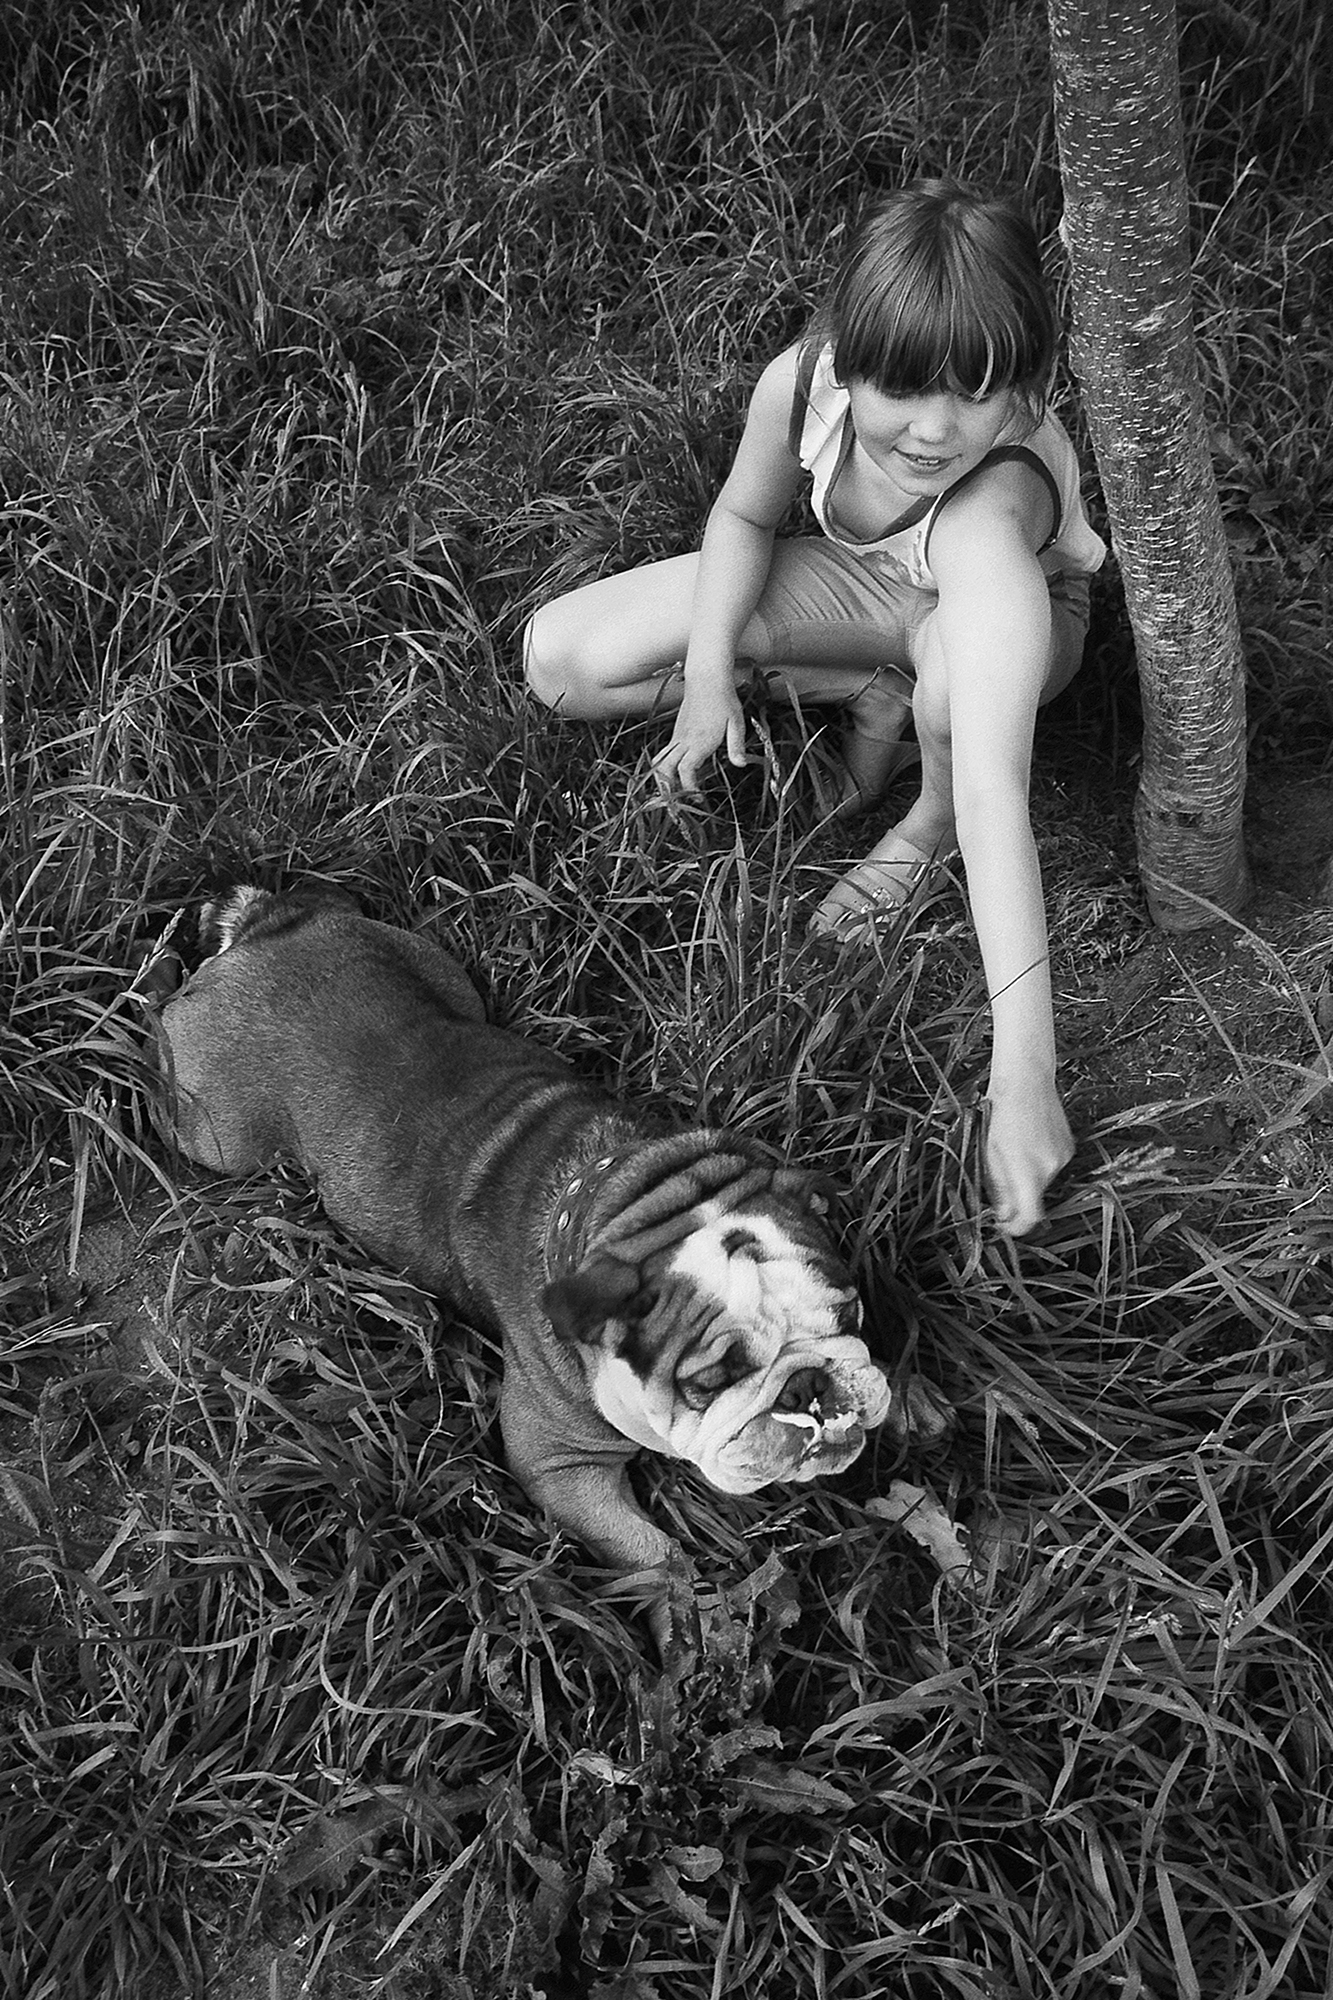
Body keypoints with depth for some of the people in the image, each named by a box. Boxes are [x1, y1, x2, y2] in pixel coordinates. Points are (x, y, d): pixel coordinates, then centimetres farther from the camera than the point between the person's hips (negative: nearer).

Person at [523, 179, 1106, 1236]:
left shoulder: (990, 514, -45)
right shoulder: (803, 380, -29)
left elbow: (998, 789, -53)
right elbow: (744, 516, -5)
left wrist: (1024, 1074, -57)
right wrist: (710, 671, -20)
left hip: (1017, 608, -4)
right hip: (861, 583, 5)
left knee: (960, 679, -45)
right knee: (566, 659, -10)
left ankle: (932, 815, -7)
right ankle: (875, 693, 0)